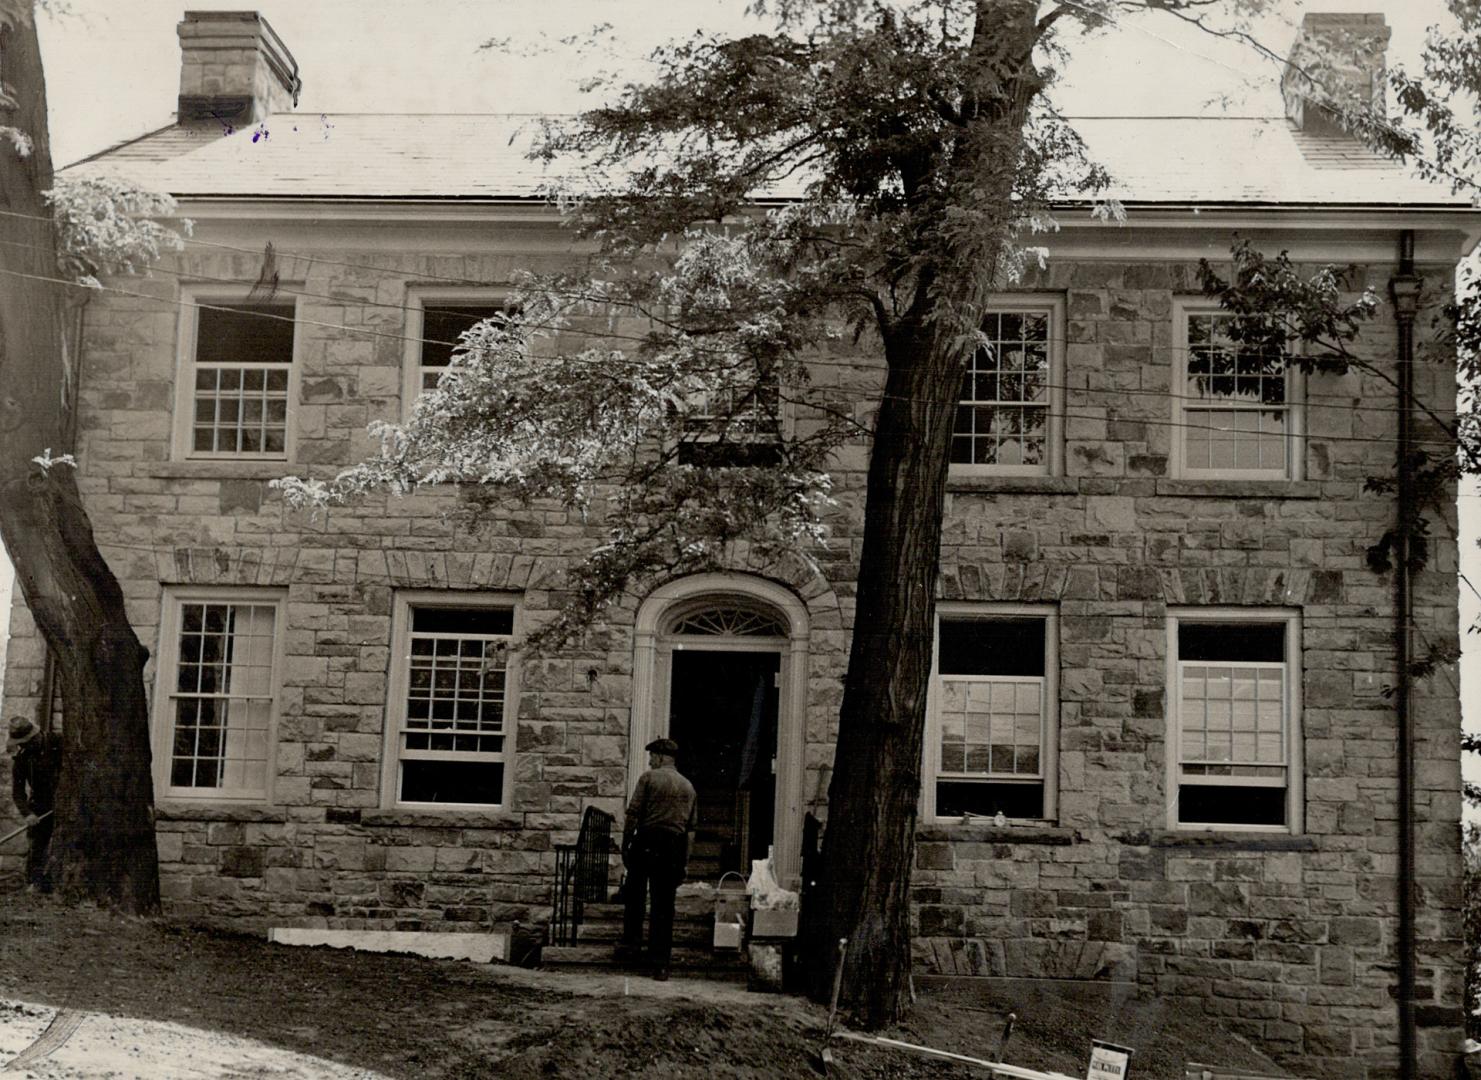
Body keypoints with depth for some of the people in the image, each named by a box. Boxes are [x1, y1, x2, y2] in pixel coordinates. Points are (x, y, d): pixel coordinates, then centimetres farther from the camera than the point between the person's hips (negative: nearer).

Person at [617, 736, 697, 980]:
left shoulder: (649, 778, -1)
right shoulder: (688, 787, 14)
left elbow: (633, 814, -7)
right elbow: (692, 827, 12)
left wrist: (625, 843, 0)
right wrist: (684, 862, 14)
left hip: (646, 843, -4)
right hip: (674, 848, 4)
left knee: (634, 896, 14)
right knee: (663, 906, 5)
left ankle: (631, 943, 11)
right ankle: (660, 963, 4)